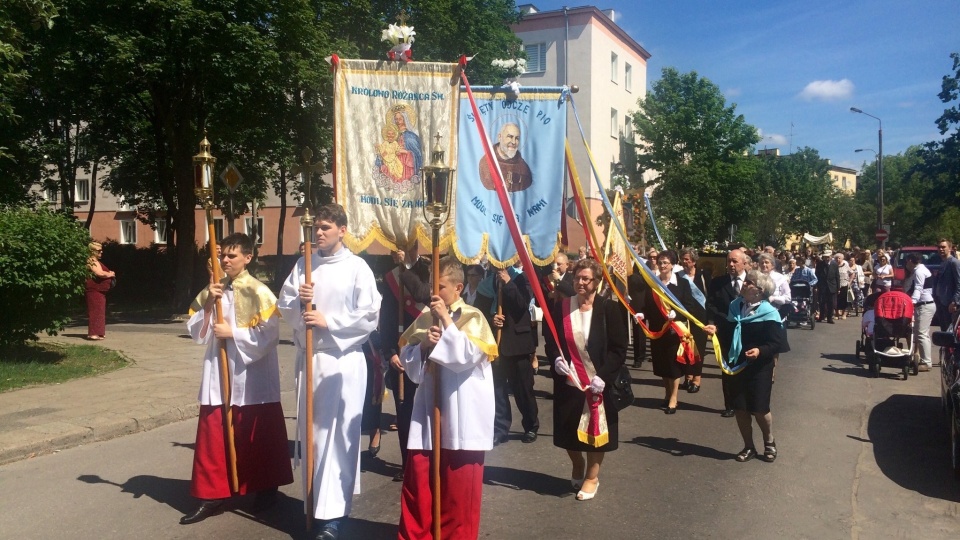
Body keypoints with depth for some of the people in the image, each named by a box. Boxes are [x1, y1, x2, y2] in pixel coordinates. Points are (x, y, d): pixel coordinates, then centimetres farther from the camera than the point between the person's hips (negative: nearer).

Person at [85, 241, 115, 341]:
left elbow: (102, 273, 32)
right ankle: (93, 333, -12)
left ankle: (98, 332, 18)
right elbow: (100, 273, -25)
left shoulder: (96, 261, 21)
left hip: (99, 291, 11)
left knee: (100, 311, 13)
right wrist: (110, 274, -8)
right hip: (94, 290, -11)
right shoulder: (92, 262, -13)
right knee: (95, 311, -11)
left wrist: (110, 273, 12)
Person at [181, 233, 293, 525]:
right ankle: (213, 495, 17)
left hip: (252, 377, -5)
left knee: (258, 437, 8)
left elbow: (269, 335, -17)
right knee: (212, 437, 7)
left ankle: (266, 488, 25)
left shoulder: (259, 292, -9)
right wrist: (208, 304, -9)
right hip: (218, 374, 5)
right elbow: (195, 332, 5)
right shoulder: (211, 291, 8)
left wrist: (232, 332, -16)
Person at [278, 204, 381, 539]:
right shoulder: (303, 265, 9)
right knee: (309, 432, 12)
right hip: (308, 357, 5)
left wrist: (328, 321, -14)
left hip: (343, 360, -5)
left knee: (338, 436, -4)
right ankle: (315, 500, 26)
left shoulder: (357, 268, -4)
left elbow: (370, 317, -10)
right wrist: (298, 302, -11)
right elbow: (284, 308, 9)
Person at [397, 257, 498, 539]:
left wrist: (447, 320, -18)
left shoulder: (472, 317, -8)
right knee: (417, 478, 9)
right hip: (428, 409, 5)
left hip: (461, 415, -4)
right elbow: (407, 357, 7)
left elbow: (466, 357, -20)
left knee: (458, 483, 7)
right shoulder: (425, 318, 7)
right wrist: (424, 345, -12)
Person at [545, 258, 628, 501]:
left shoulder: (609, 308, -9)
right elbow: (550, 342, 8)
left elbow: (619, 349, -9)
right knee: (569, 430, 12)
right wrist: (556, 358, -12)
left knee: (595, 430, 8)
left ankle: (592, 476, 30)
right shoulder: (560, 307, -1)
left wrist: (603, 376, -19)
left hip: (597, 382, -3)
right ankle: (577, 466, 42)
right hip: (568, 381, 3)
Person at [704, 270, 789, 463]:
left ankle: (769, 443, 32)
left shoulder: (769, 314, -14)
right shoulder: (735, 306, 4)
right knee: (740, 408, 9)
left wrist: (760, 351, -32)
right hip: (736, 366, 5)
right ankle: (749, 447, 25)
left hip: (758, 368, -5)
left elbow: (777, 343, -16)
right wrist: (716, 329, -3)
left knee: (759, 409, 4)